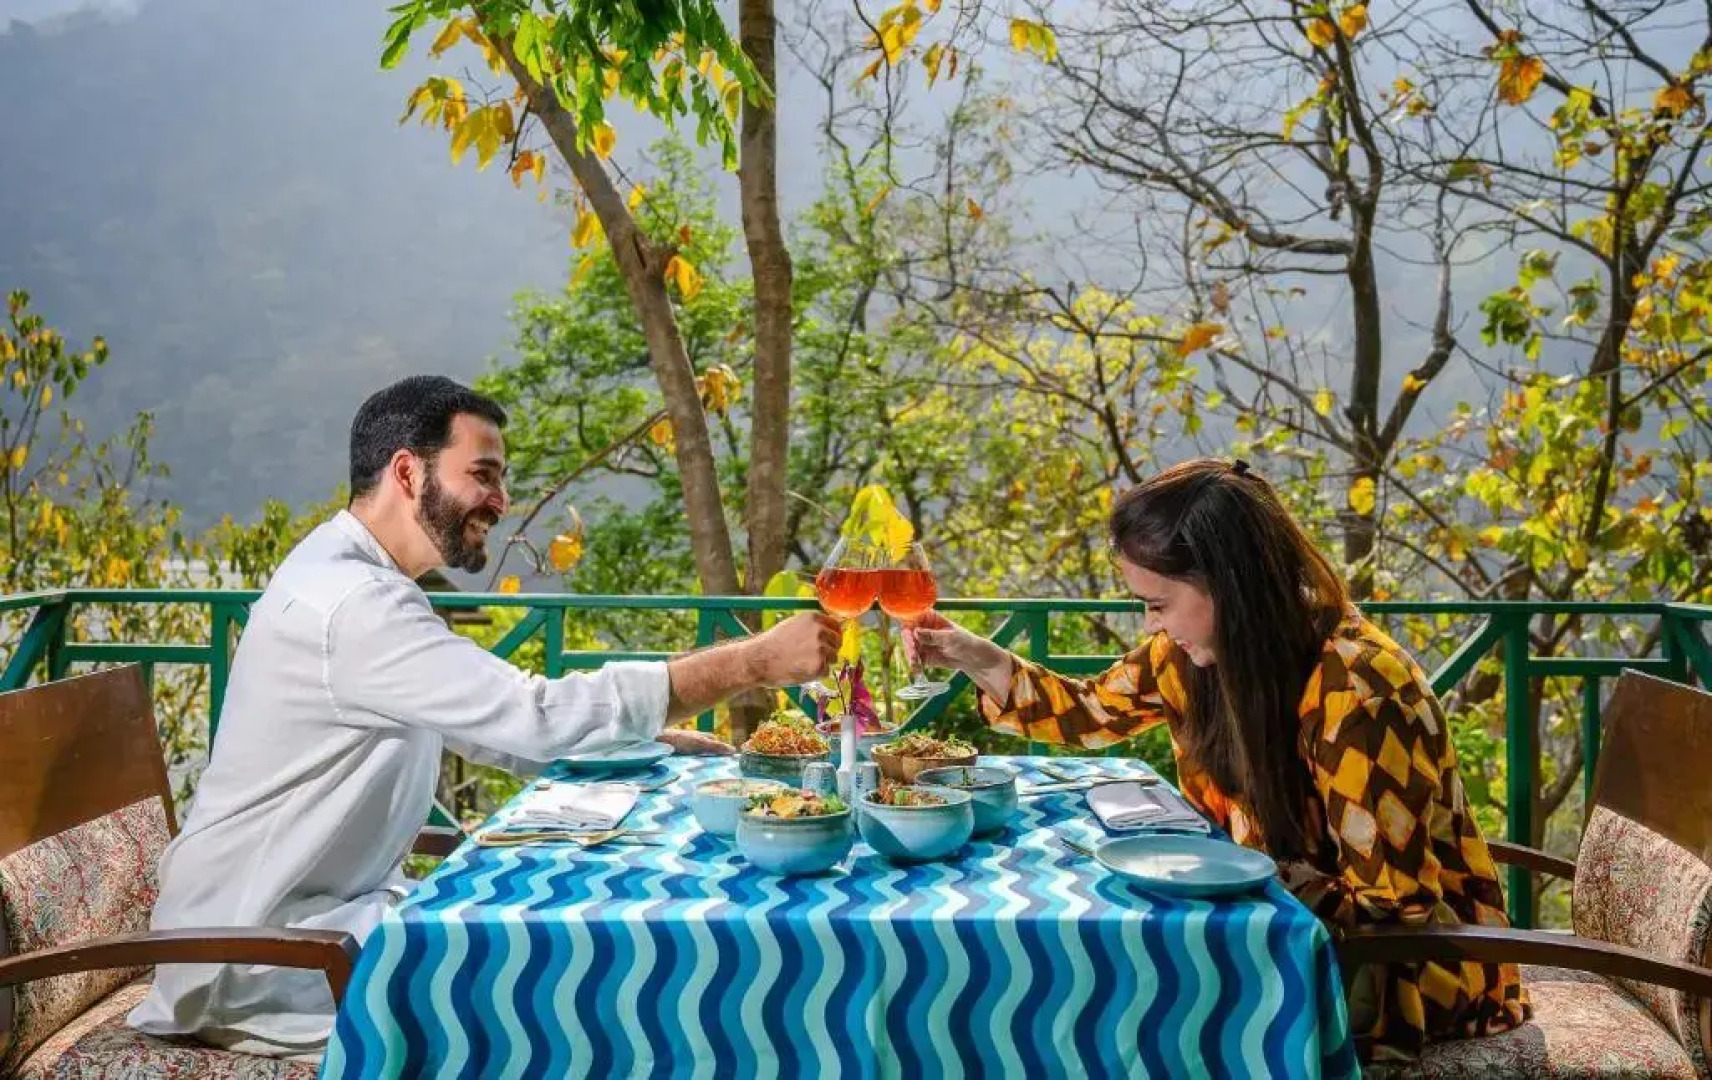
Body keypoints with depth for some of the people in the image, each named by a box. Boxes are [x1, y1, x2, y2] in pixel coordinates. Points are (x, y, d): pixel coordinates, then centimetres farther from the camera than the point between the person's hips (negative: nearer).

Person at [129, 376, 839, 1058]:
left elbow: (498, 725, 15)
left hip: (330, 906, 9)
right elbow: (541, 714, -30)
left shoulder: (362, 582, 9)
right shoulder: (348, 604, -25)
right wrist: (755, 662, -26)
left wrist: (650, 742, 4)